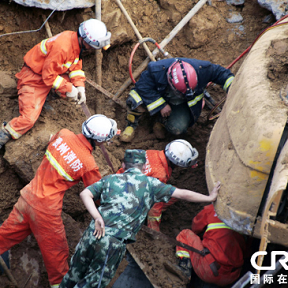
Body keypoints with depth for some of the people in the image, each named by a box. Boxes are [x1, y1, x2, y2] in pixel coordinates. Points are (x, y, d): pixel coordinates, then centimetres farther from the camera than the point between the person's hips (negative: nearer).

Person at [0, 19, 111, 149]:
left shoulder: (76, 40, -8)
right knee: (29, 119, -18)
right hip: (34, 78, -9)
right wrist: (68, 88, -21)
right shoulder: (62, 47, -35)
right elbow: (48, 76, -28)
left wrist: (79, 86, -8)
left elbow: (76, 65, 5)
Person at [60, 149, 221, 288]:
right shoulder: (150, 184, 6)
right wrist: (210, 198, 17)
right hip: (114, 243, -4)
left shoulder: (110, 179, 14)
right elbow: (182, 194, 6)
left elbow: (85, 194, 1)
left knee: (74, 275, 21)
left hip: (92, 234, 4)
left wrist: (97, 217, -8)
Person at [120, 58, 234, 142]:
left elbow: (221, 73, -17)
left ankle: (161, 121, 11)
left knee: (177, 129, -28)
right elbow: (143, 86, -33)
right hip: (160, 96, -2)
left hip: (182, 104, 2)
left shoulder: (201, 69, -34)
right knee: (137, 102, -35)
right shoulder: (155, 70, -40)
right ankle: (131, 125, -1)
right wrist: (161, 105, -34)